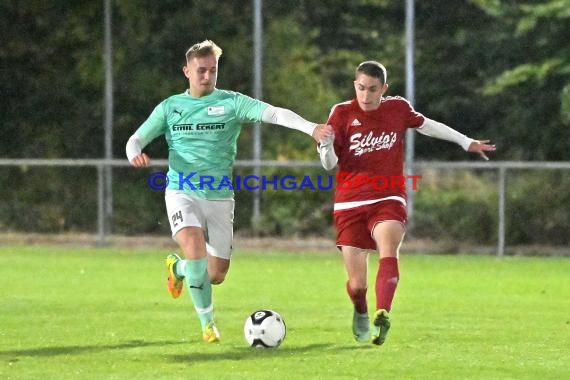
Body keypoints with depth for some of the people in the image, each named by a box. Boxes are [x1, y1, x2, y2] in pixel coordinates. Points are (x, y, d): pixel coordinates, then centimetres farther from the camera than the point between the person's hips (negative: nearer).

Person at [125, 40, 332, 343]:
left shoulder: (231, 103, -2)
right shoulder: (170, 107, 5)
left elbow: (274, 113, -15)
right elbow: (137, 139, 9)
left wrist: (311, 128, -32)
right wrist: (134, 154, -17)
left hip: (219, 196, 1)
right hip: (182, 192, -1)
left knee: (216, 275, 2)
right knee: (195, 248, -27)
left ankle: (178, 269, 38)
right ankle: (207, 323, -11)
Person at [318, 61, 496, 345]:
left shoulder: (397, 108, 5)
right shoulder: (342, 113, -1)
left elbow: (427, 126, 24)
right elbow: (330, 164, -3)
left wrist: (467, 142, 31)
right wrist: (325, 143, -26)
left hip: (388, 201, 0)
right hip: (350, 204, 0)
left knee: (388, 252, -32)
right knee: (357, 284, -1)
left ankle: (382, 316, -49)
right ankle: (361, 314, 35)